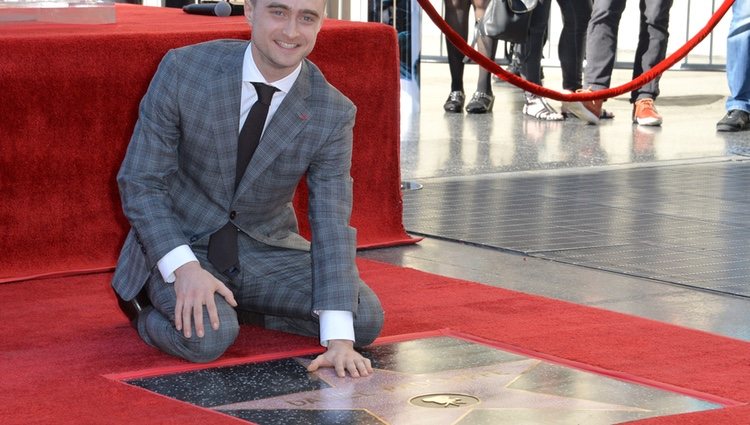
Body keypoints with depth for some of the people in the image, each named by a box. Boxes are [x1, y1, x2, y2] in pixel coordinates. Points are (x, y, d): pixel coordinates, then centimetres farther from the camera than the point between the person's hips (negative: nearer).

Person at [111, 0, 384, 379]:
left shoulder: (333, 114, -13)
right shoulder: (183, 70, -18)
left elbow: (331, 224, -15)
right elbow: (139, 182, -13)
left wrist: (339, 339, -26)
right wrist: (184, 266, -29)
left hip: (267, 249, 4)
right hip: (179, 246, -3)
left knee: (366, 319, -14)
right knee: (206, 336, -32)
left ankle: (232, 307, 5)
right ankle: (151, 310, 3)